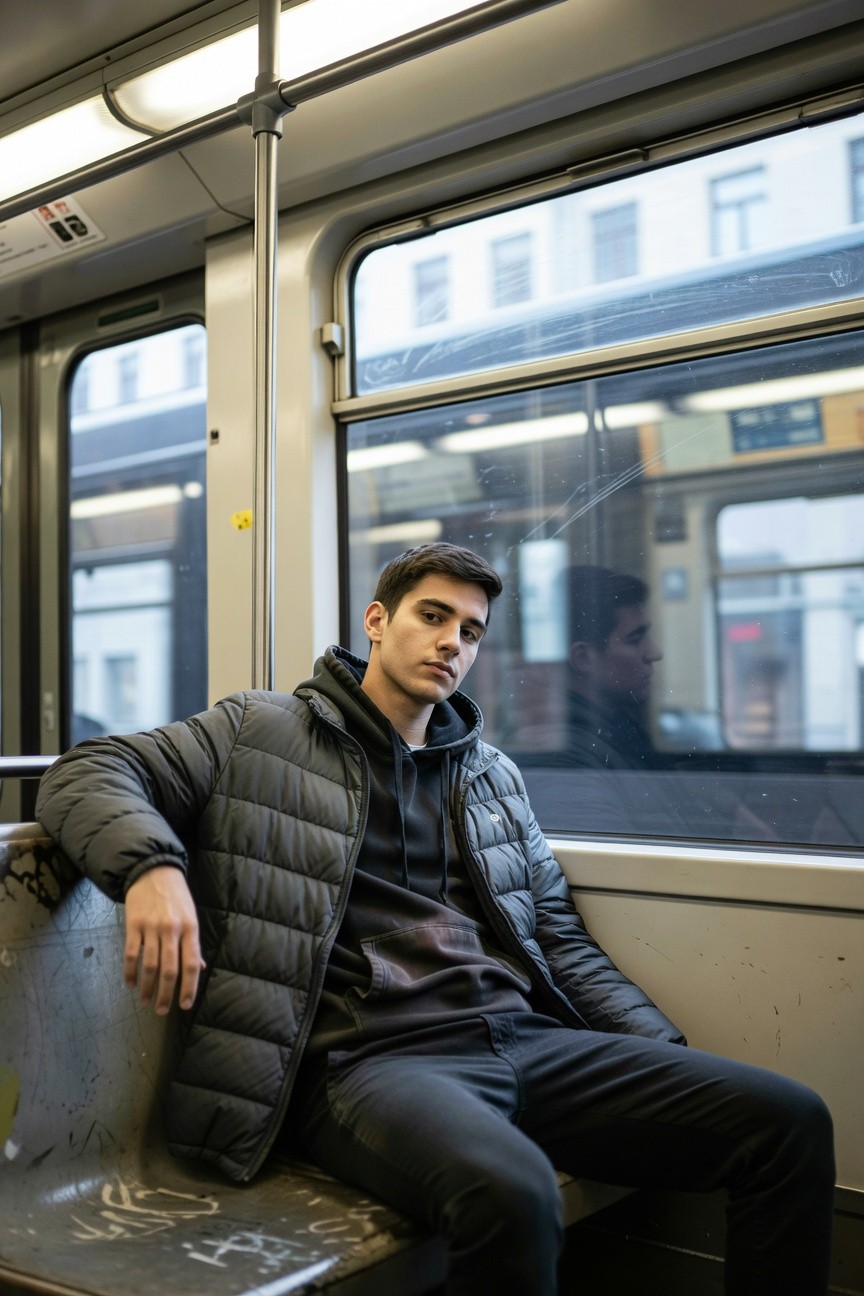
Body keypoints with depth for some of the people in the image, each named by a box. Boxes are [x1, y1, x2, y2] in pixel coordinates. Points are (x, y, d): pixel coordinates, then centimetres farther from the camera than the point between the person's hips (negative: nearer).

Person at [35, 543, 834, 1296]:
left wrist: (673, 1059, 12)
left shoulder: (495, 774, 24)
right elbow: (89, 773, 4)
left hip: (525, 1037, 6)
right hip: (369, 1054, -5)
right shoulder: (265, 733, 10)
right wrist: (151, 865, -20)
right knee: (509, 1191, -40)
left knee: (790, 1122, -14)